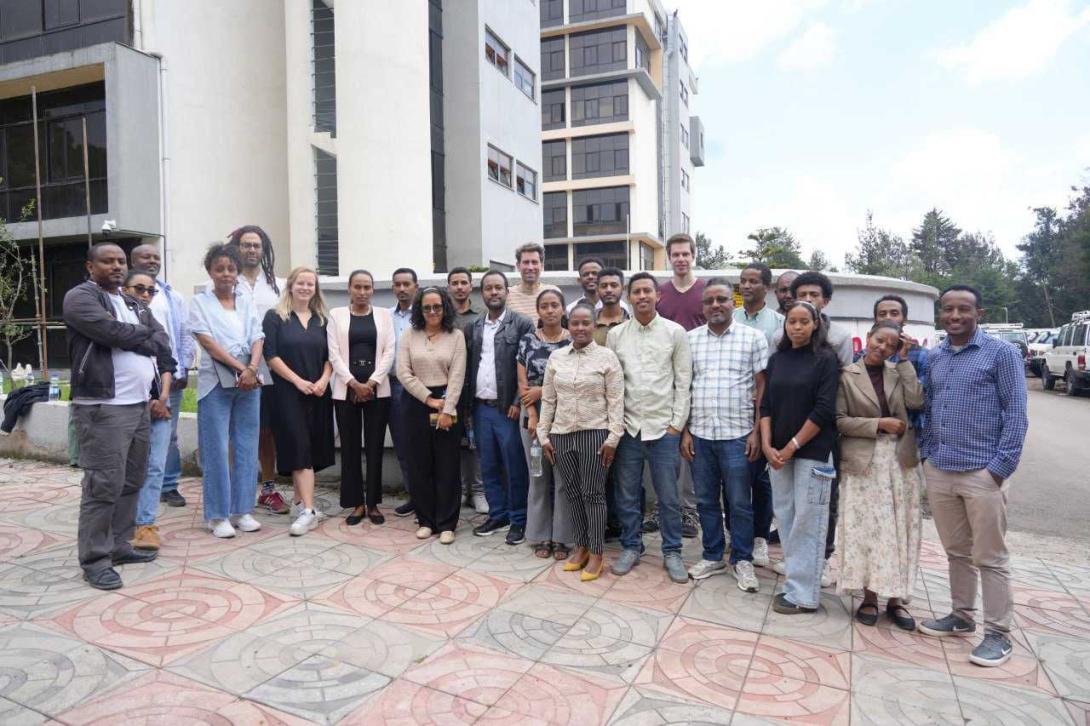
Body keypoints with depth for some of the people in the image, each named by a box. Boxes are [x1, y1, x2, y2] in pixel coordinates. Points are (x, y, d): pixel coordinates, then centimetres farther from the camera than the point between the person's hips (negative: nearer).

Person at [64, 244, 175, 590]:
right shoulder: (80, 297, -4)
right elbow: (113, 332, -18)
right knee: (104, 484, -6)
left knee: (132, 481, 12)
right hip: (102, 408, -8)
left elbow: (161, 339, 15)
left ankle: (119, 545, 23)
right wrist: (146, 337, -1)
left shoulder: (134, 305, 21)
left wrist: (165, 380, -2)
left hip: (139, 405, 8)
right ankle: (95, 559, 3)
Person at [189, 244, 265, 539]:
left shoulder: (247, 300, 12)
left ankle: (242, 510, 16)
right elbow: (207, 341, -8)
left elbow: (257, 338, 2)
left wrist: (251, 370, -14)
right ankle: (217, 515, 10)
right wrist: (240, 368, -16)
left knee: (246, 448, 6)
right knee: (217, 449, 0)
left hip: (249, 381, 3)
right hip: (216, 382, -3)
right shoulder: (200, 302, 3)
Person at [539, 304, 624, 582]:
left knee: (593, 493, 2)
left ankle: (596, 554, 13)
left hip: (595, 433, -4)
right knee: (572, 492, 12)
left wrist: (613, 437, -11)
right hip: (562, 434, 4)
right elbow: (548, 399, 9)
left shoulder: (607, 356, -5)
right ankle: (580, 547, 26)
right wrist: (543, 434, 6)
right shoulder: (556, 357, 6)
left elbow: (616, 401, -6)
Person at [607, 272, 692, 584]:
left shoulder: (675, 332, -2)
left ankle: (672, 552, 23)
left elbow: (683, 382, -1)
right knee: (627, 495, 11)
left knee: (668, 496, 6)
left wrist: (677, 424, -4)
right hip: (627, 427, 2)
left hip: (663, 428, -2)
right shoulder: (615, 334, 3)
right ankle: (631, 547, 27)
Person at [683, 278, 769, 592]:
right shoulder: (690, 339, 6)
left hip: (737, 434, -2)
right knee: (706, 500, 12)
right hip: (699, 433, 3)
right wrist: (685, 430, 2)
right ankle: (712, 555, 28)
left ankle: (742, 560, 23)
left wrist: (757, 431, -6)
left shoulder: (754, 338, 0)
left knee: (739, 502, 7)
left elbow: (761, 387, 0)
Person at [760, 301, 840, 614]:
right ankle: (795, 582, 22)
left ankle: (803, 594, 8)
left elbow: (824, 410, -11)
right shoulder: (777, 359, 10)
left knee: (807, 521, -1)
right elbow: (766, 405, 8)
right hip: (778, 451, 5)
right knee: (784, 516, 9)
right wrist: (767, 445, -4)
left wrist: (792, 447, -12)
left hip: (812, 451, -5)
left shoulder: (826, 359, -4)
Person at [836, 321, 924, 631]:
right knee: (866, 529, 1)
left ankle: (895, 598, 18)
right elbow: (839, 420, -6)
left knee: (898, 530, 7)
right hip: (863, 461, -3)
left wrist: (904, 361, -6)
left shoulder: (900, 371, 7)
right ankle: (869, 597, 13)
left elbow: (916, 402, -10)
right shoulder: (847, 375, -3)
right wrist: (879, 424, -14)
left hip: (900, 459, 3)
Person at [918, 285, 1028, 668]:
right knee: (956, 551, 16)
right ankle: (961, 617, 30)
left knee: (990, 557, 4)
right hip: (938, 472, 5)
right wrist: (928, 454, 8)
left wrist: (1001, 467, -11)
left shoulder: (1001, 353, -4)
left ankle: (998, 633, 16)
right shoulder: (933, 357, 10)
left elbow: (1016, 413, -7)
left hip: (982, 473, -5)